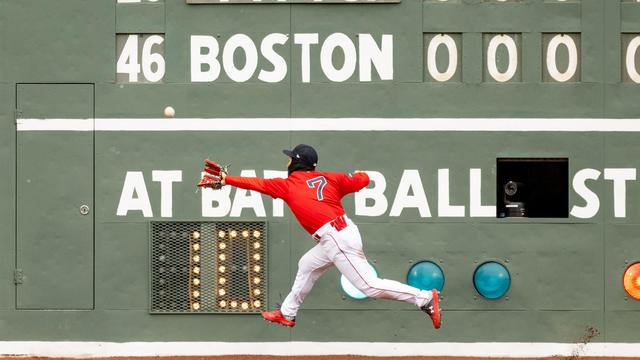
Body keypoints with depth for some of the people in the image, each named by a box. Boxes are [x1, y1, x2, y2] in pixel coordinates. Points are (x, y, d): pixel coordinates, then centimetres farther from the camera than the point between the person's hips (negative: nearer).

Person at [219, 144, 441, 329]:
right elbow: (363, 180, 12)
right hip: (343, 233, 8)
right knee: (307, 266, 25)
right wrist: (353, 177, 34)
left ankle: (425, 298, -13)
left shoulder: (288, 185, 2)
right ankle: (287, 314, 35)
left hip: (337, 240, -8)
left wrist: (226, 179, 17)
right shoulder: (327, 178, 13)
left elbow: (255, 184, 8)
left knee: (370, 286, -9)